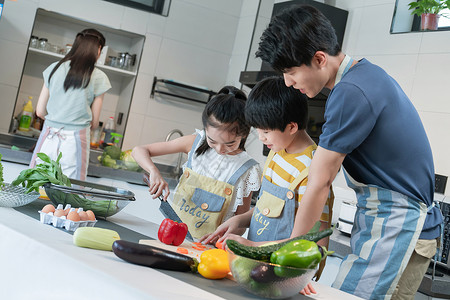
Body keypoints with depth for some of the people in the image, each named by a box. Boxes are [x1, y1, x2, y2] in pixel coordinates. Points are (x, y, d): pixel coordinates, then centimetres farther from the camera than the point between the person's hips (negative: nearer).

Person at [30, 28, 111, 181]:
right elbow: (94, 123, 2)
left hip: (49, 136, 3)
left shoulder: (54, 68, 5)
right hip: (74, 140, -3)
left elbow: (40, 112, 7)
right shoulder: (98, 78, -3)